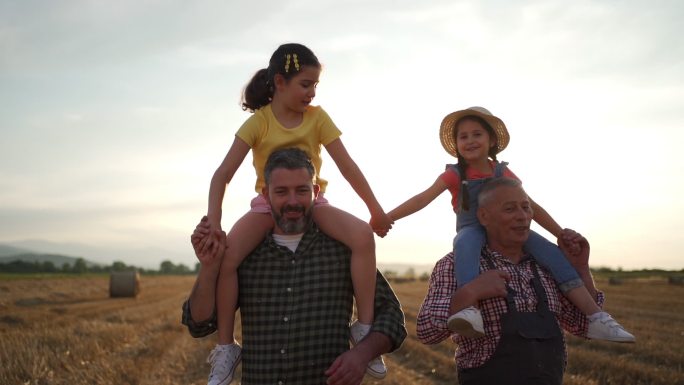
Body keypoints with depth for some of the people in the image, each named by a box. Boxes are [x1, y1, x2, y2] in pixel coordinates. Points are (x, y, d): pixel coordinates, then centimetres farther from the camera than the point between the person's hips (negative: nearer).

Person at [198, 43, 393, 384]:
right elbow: (222, 175, -17)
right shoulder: (258, 122, -12)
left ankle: (365, 327, -16)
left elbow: (347, 166, -6)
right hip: (268, 204, -1)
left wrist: (375, 209, -6)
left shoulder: (317, 117, -7)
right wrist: (213, 224, -28)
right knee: (223, 257, -27)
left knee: (363, 237, -28)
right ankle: (226, 347, -10)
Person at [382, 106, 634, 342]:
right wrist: (386, 218, -27)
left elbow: (530, 207, 7)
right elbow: (423, 198, -14)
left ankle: (595, 317, -23)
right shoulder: (455, 174, -3)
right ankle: (470, 309, -59)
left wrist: (562, 235, 1)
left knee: (549, 250, -21)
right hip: (473, 232, -3)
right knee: (466, 241, -40)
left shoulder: (503, 172, 5)